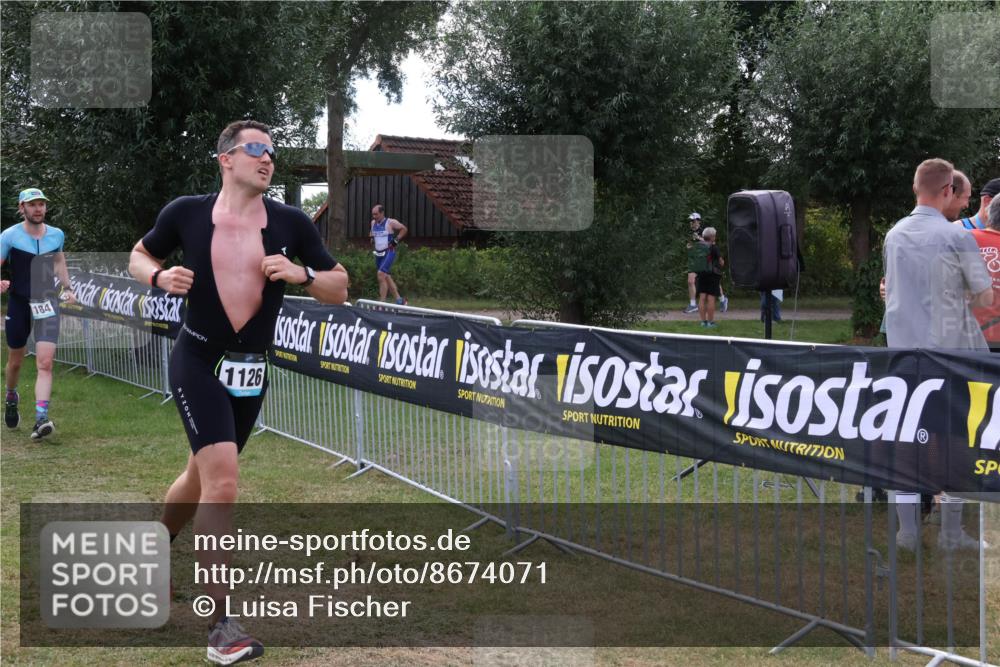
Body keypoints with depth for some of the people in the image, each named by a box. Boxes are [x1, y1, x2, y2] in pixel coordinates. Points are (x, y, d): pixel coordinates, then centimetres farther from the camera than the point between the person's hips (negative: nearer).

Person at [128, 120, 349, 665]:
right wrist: (160, 277, -10)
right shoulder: (185, 213, -5)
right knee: (223, 479, -18)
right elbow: (139, 256, 11)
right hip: (198, 361, -4)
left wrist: (301, 274, -16)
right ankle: (220, 622, -13)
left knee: (202, 476, 20)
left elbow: (339, 289, 4)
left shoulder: (291, 224, -2)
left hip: (251, 372, 4)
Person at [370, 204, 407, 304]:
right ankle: (399, 300, 23)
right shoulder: (373, 223, 9)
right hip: (378, 254, 8)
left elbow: (404, 229, -3)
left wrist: (396, 240, -9)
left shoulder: (390, 223, -11)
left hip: (389, 253, -8)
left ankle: (382, 302, -19)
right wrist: (372, 238, 10)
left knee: (381, 273, -21)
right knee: (387, 277, 11)